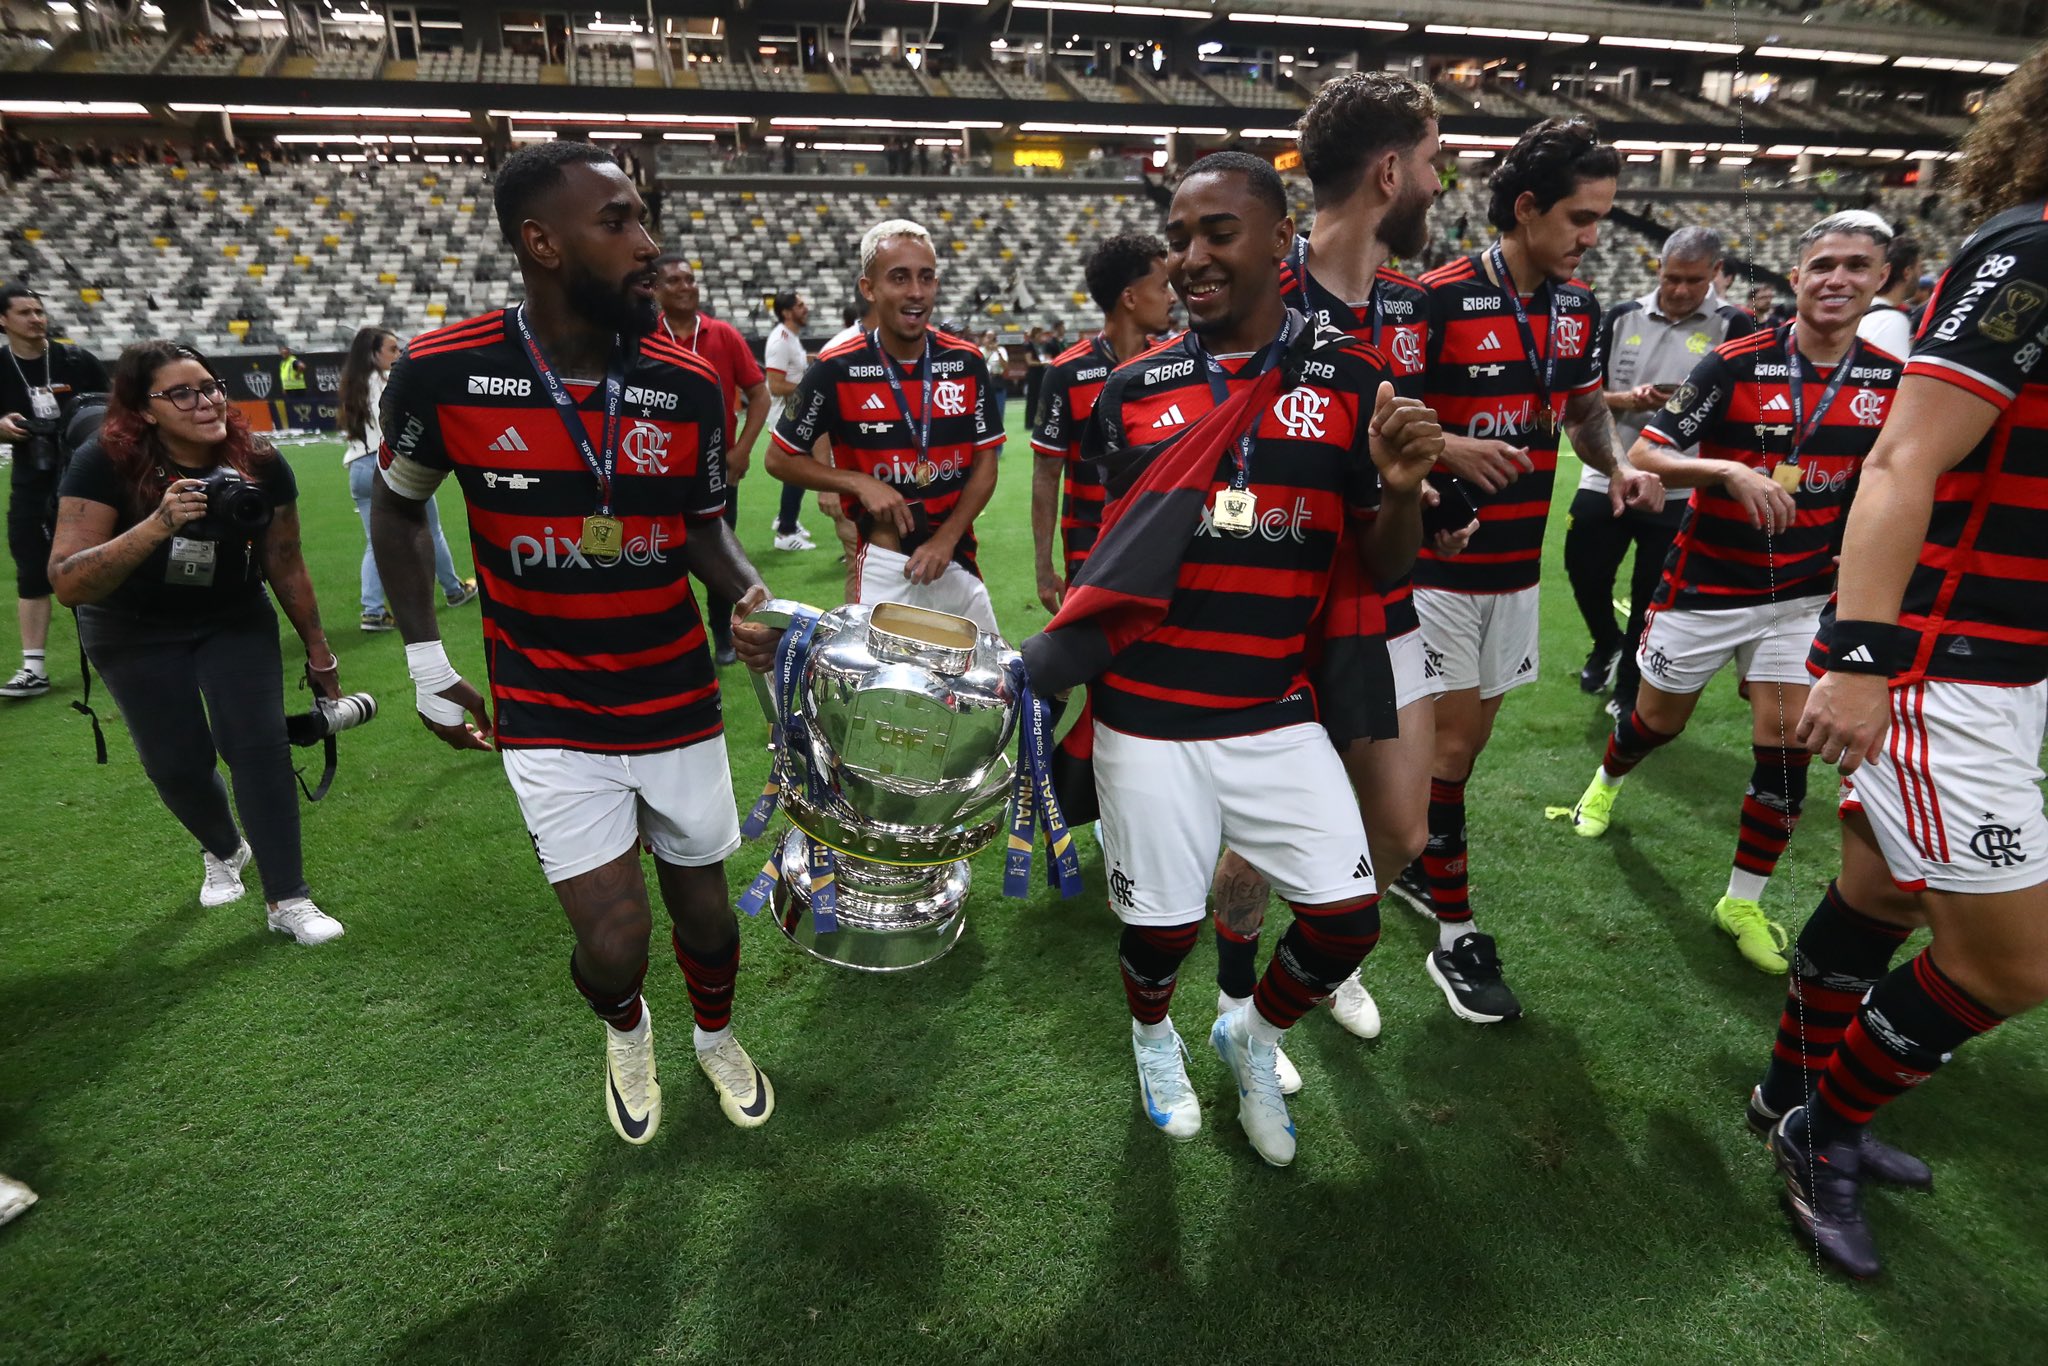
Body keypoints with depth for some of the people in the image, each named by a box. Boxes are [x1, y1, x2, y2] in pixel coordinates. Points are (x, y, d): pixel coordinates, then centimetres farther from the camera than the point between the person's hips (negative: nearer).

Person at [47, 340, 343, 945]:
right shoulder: (104, 464, -24)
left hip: (234, 621, 1)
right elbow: (68, 585, -32)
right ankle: (224, 851, 34)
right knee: (178, 764, 1)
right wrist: (158, 525, -47)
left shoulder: (261, 467, -17)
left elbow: (286, 566, -4)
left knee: (258, 745, -12)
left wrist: (318, 653, 2)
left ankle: (287, 900, -3)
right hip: (134, 633, -1)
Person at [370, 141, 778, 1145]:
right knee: (612, 940, -4)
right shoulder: (445, 372, -11)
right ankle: (625, 1028, 35)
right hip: (547, 715, -1)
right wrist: (425, 660, 5)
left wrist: (753, 597, -15)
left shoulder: (688, 385, -7)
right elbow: (397, 505, 7)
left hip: (679, 703, 2)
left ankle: (717, 1038, 47)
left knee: (701, 905, 13)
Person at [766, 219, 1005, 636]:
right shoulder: (837, 368, -9)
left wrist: (946, 539, -9)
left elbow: (985, 463, 3)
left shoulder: (966, 363, 0)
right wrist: (860, 483, -14)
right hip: (881, 566, -3)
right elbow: (780, 459, -1)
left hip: (957, 561, 4)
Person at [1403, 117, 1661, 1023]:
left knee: (1469, 735, 14)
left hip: (1517, 563, 7)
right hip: (1438, 564, -6)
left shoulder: (1577, 307, 8)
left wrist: (1618, 464, -2)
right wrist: (1450, 449, -29)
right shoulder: (1440, 299, -13)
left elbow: (1585, 410, 18)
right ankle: (1454, 937, 9)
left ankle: (1420, 862, 36)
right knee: (1452, 740, -3)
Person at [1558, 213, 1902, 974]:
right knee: (1660, 719, 13)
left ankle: (1744, 902, 14)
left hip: (1801, 595, 3)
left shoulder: (1891, 381, -1)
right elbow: (1643, 456, -16)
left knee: (1785, 745, -2)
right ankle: (1607, 781, 48)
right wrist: (1728, 470, -30)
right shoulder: (1735, 365, -13)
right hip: (1704, 587, -2)